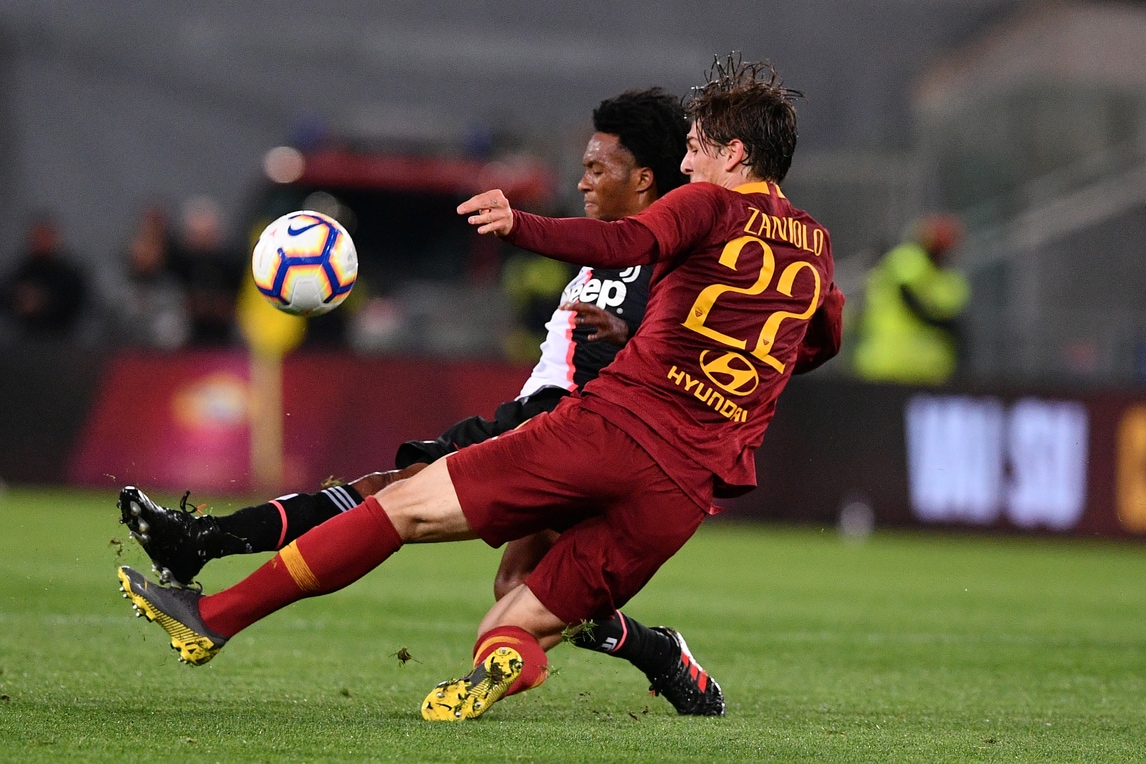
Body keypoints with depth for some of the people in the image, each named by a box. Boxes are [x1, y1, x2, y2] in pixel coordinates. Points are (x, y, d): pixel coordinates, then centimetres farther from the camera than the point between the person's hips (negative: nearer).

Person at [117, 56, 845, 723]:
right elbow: (825, 340, 42)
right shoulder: (815, 249, 21)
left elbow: (622, 243, -17)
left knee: (407, 505, 2)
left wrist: (518, 225, -30)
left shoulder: (709, 205, 4)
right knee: (509, 631, 7)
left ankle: (212, 616, 1)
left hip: (612, 426, -5)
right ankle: (509, 660, -31)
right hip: (689, 488, 5)